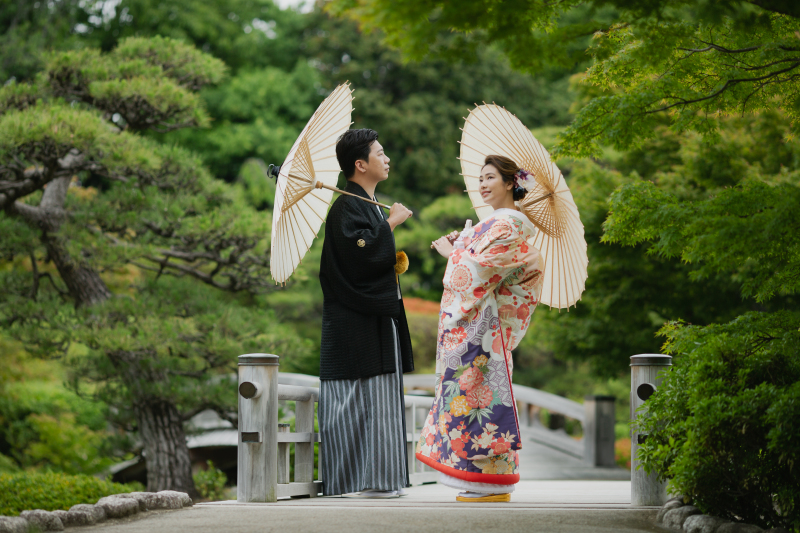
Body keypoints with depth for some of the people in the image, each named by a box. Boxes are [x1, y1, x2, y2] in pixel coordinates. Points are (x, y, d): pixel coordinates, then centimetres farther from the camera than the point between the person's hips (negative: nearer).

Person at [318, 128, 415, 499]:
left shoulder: (370, 205, 19)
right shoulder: (347, 207, -12)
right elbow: (363, 250, -26)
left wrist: (394, 261, 10)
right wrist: (391, 222, -13)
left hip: (378, 318, 10)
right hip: (357, 325, -10)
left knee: (379, 398, 10)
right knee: (360, 398, -8)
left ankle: (377, 479, 13)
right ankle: (359, 480, -5)